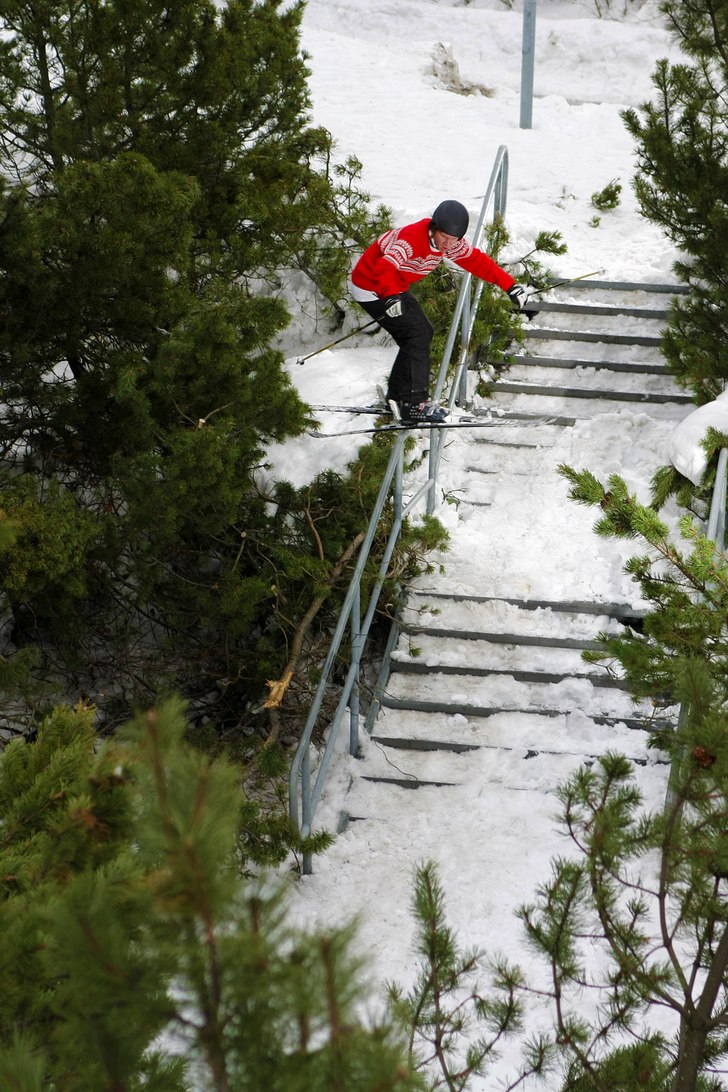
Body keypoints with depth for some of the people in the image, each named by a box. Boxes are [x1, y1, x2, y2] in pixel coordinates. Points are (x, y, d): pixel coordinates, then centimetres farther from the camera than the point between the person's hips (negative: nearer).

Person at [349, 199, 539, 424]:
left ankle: (397, 394, 22)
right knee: (416, 334, -16)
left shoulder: (452, 244, -7)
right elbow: (385, 268, -43)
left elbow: (477, 262, 0)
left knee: (423, 333, 10)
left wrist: (511, 287, -5)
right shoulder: (411, 239, -32)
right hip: (370, 288, -9)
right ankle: (414, 404, -13)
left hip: (395, 288, 9)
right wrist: (390, 297, -59)